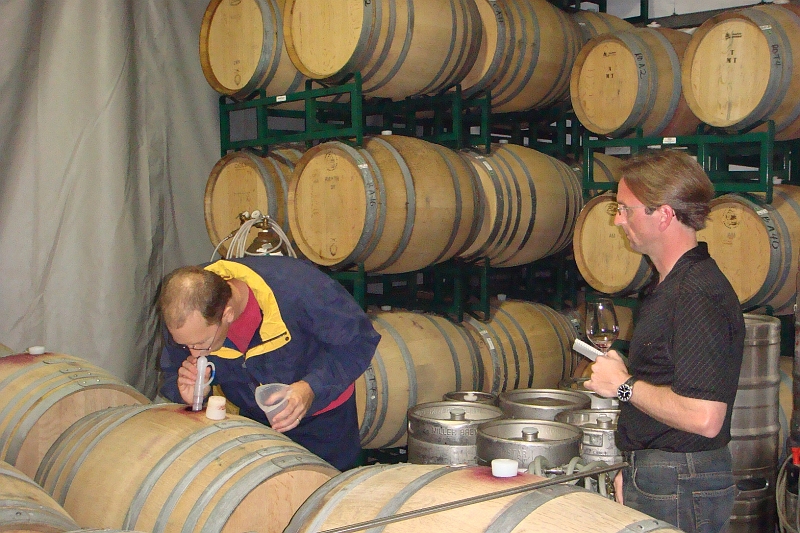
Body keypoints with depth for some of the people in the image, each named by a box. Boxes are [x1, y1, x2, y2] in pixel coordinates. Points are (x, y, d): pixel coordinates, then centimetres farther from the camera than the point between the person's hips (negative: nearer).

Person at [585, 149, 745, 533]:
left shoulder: (698, 295, -22)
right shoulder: (669, 285, 12)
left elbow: (703, 418, -28)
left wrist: (623, 384, -16)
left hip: (681, 487, -9)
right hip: (653, 474, 9)